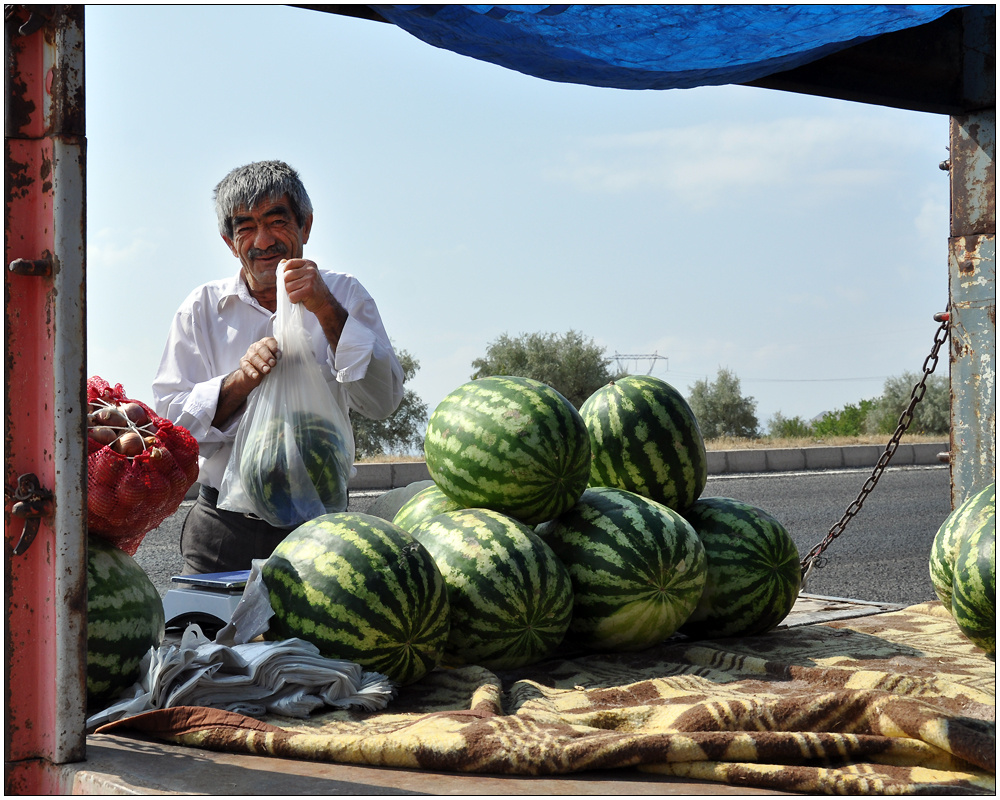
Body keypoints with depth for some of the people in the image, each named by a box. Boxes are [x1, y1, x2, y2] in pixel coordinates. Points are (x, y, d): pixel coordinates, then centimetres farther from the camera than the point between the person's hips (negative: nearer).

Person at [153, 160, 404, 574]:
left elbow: (382, 402, -6)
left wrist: (327, 310, -14)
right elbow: (171, 420, 1)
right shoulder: (203, 308, 7)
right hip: (224, 526, 0)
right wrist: (239, 382, -16)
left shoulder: (343, 295, 6)